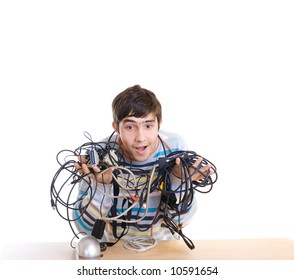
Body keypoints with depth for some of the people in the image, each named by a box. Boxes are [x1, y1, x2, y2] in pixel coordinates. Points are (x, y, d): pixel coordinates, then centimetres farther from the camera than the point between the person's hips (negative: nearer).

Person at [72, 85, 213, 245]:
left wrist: (179, 182, -20)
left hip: (162, 245, 1)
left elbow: (180, 221, -5)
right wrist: (101, 185, -25)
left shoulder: (175, 148, -11)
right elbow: (85, 226, -11)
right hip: (112, 248, -1)